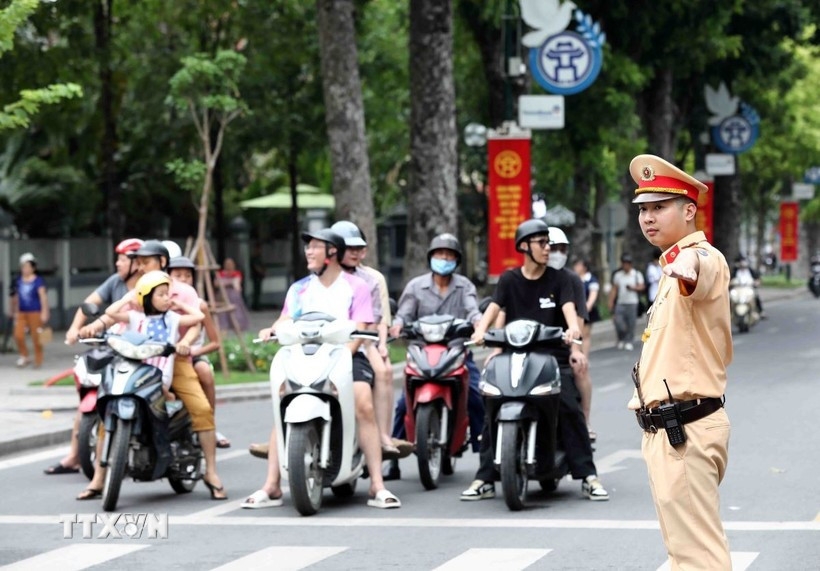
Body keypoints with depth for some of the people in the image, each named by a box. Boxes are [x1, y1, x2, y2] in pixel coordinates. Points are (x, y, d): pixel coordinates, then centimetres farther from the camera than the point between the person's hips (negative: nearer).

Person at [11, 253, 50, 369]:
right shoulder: (18, 281, 9)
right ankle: (24, 356, 11)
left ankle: (38, 361, 11)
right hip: (22, 312, 4)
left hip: (35, 312, -4)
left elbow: (43, 296, -10)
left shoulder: (38, 281, -6)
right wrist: (15, 311, 20)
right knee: (18, 335, -9)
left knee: (36, 338, 0)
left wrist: (44, 312, -16)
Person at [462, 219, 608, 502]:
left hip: (553, 355, -1)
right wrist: (481, 330, -24)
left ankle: (588, 477, -13)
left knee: (570, 408, -18)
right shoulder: (509, 280, 10)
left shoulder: (558, 279, 7)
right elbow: (494, 308, -3)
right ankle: (484, 479, -4)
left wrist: (573, 329, -30)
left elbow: (569, 308, -8)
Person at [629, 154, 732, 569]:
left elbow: (700, 268, -42)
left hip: (683, 431, -11)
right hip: (666, 428, 11)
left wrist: (688, 263, -64)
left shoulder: (704, 257, -14)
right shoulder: (674, 266, 19)